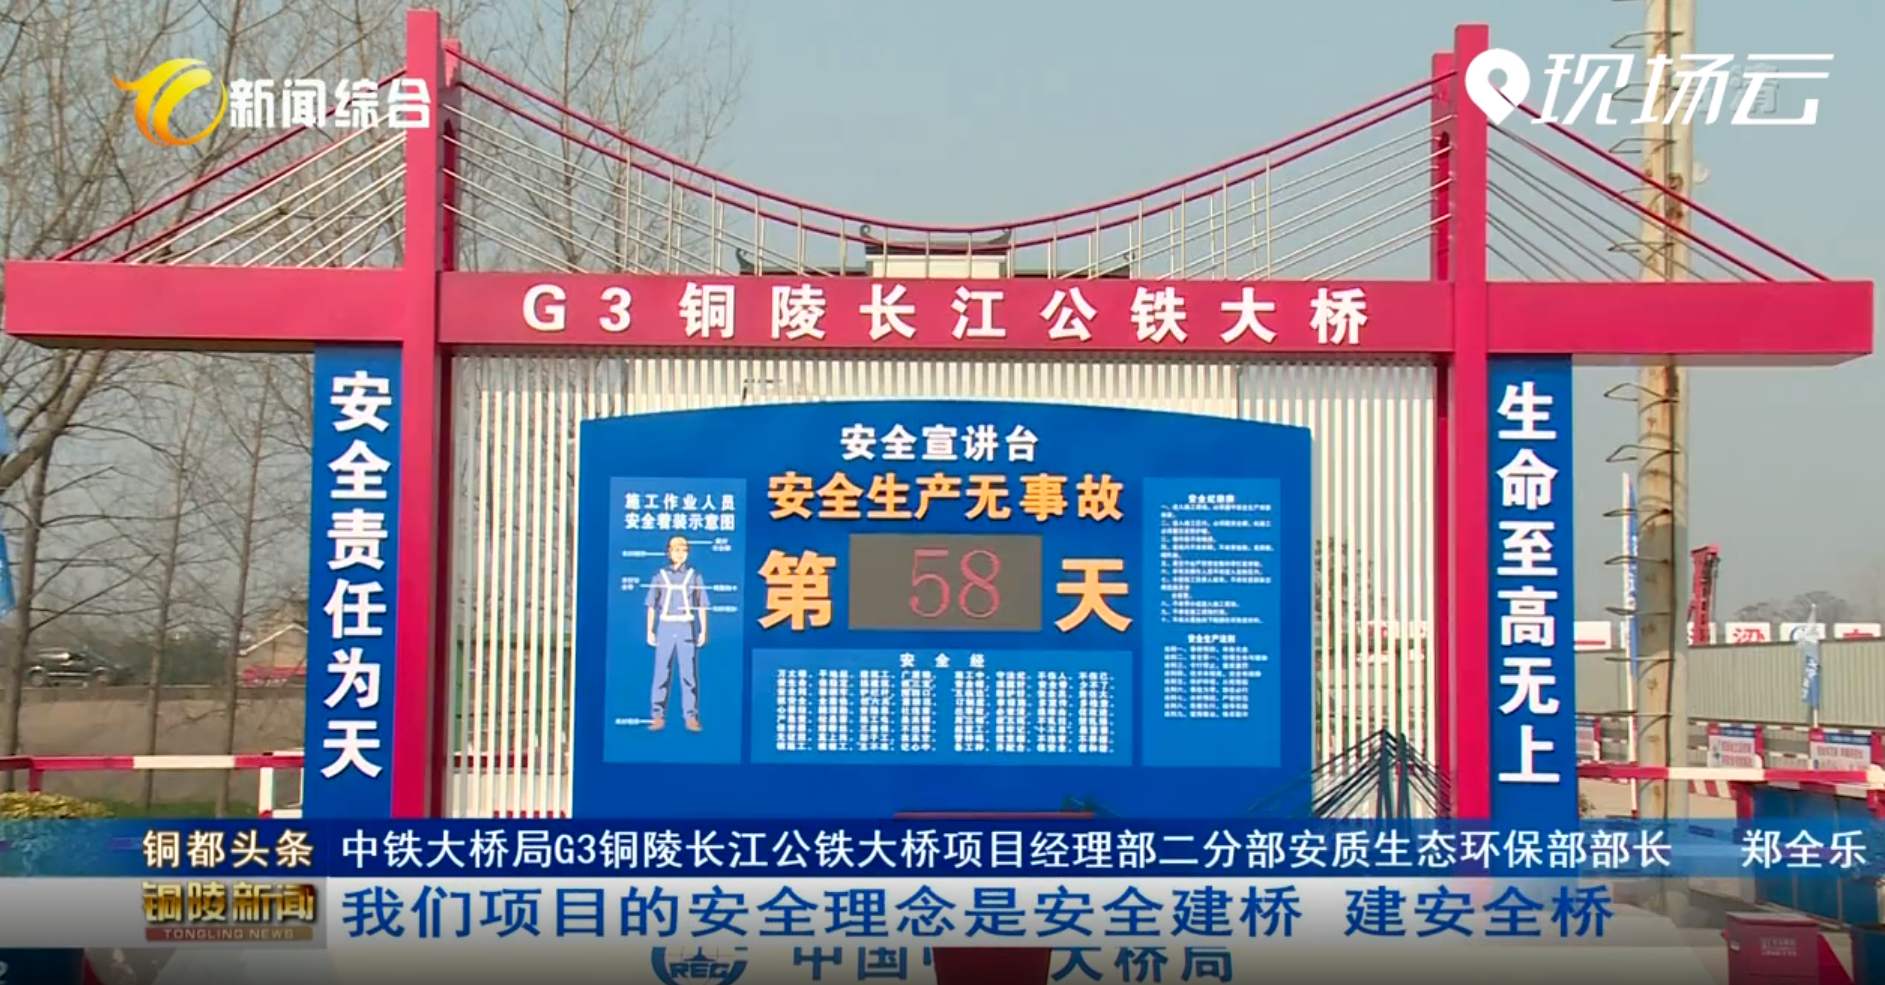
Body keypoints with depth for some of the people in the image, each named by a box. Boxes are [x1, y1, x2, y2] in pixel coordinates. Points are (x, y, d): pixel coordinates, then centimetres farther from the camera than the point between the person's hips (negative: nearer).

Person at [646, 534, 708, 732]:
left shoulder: (694, 576, 9)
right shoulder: (660, 576, 9)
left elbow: (702, 606, 9)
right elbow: (652, 605, 9)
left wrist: (703, 630, 3)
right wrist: (650, 631, 4)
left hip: (687, 629, 0)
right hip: (665, 628, 0)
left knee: (689, 673, -3)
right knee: (661, 673, -2)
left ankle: (691, 717, -1)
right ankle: (659, 717, 1)